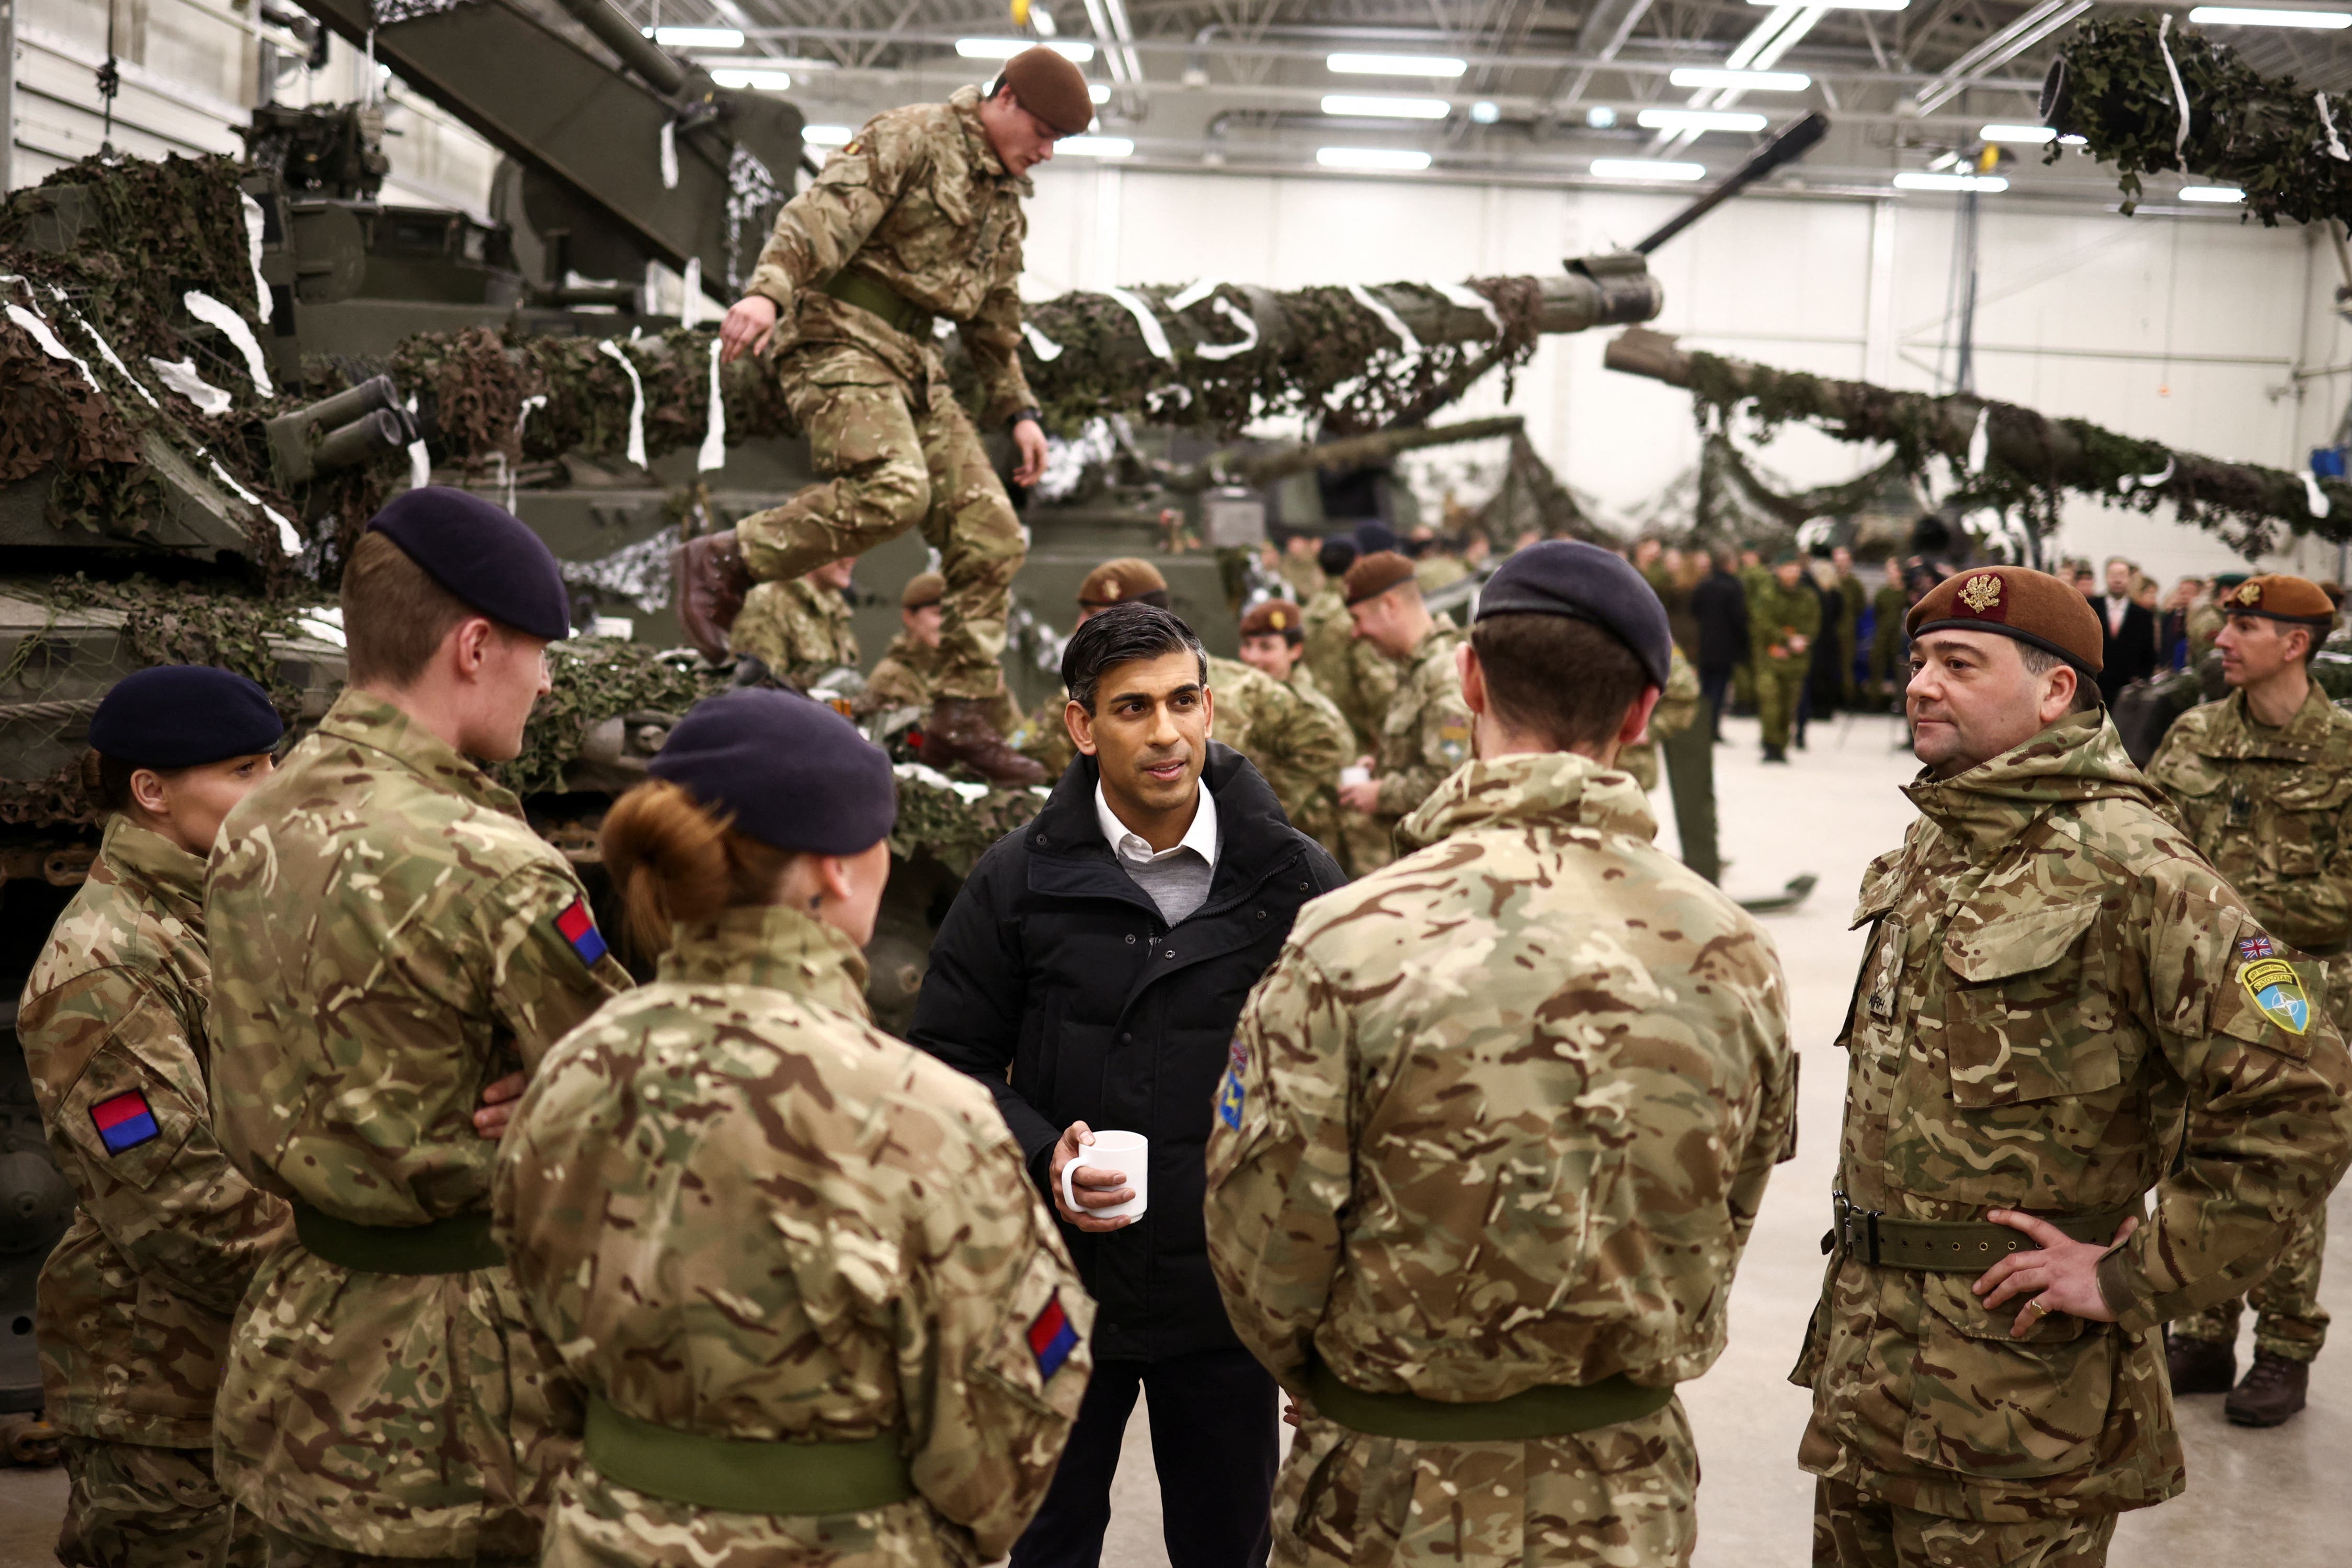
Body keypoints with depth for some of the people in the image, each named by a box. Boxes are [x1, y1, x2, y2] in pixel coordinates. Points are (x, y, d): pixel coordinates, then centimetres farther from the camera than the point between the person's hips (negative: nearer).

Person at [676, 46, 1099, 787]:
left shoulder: (1006, 200, 22)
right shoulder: (912, 137, -5)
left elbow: (995, 319, 31)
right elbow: (826, 211, -20)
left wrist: (1018, 409, 23)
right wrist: (769, 289, -36)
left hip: (913, 363, 8)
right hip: (841, 337, -8)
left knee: (990, 534, -2)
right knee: (892, 489, -32)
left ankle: (962, 719, 3)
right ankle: (723, 563, -15)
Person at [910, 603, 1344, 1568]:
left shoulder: (1293, 878, -3)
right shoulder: (1019, 880, -4)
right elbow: (948, 1054, 0)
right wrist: (1039, 1154, -15)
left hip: (1227, 1294, 0)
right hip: (1059, 1282, 0)